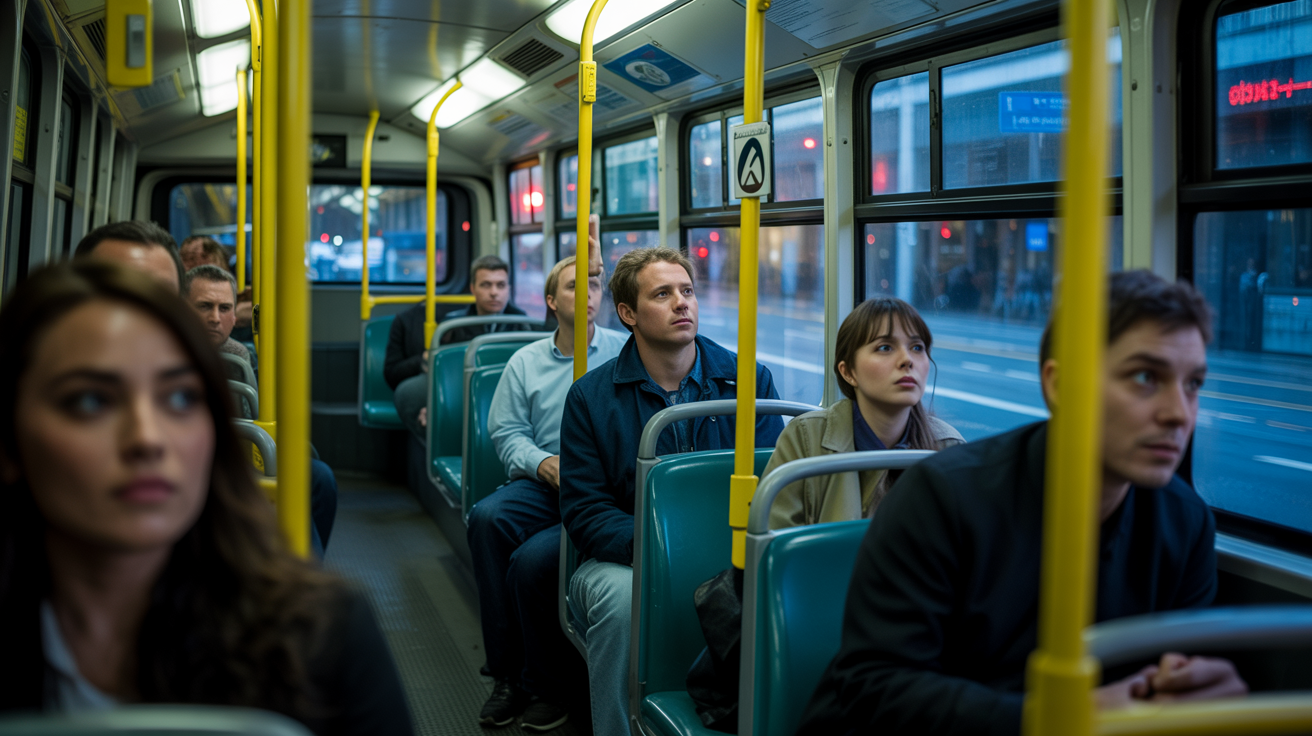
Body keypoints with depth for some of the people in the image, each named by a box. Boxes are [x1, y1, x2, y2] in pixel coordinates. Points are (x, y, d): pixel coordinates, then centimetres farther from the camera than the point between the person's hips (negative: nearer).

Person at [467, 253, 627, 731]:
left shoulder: (624, 352, 6)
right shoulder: (526, 361, 17)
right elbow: (506, 433, 12)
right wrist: (545, 463, -7)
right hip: (544, 484, 4)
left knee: (533, 558, -28)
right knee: (487, 518, -28)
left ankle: (545, 685, -3)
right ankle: (508, 674, -16)